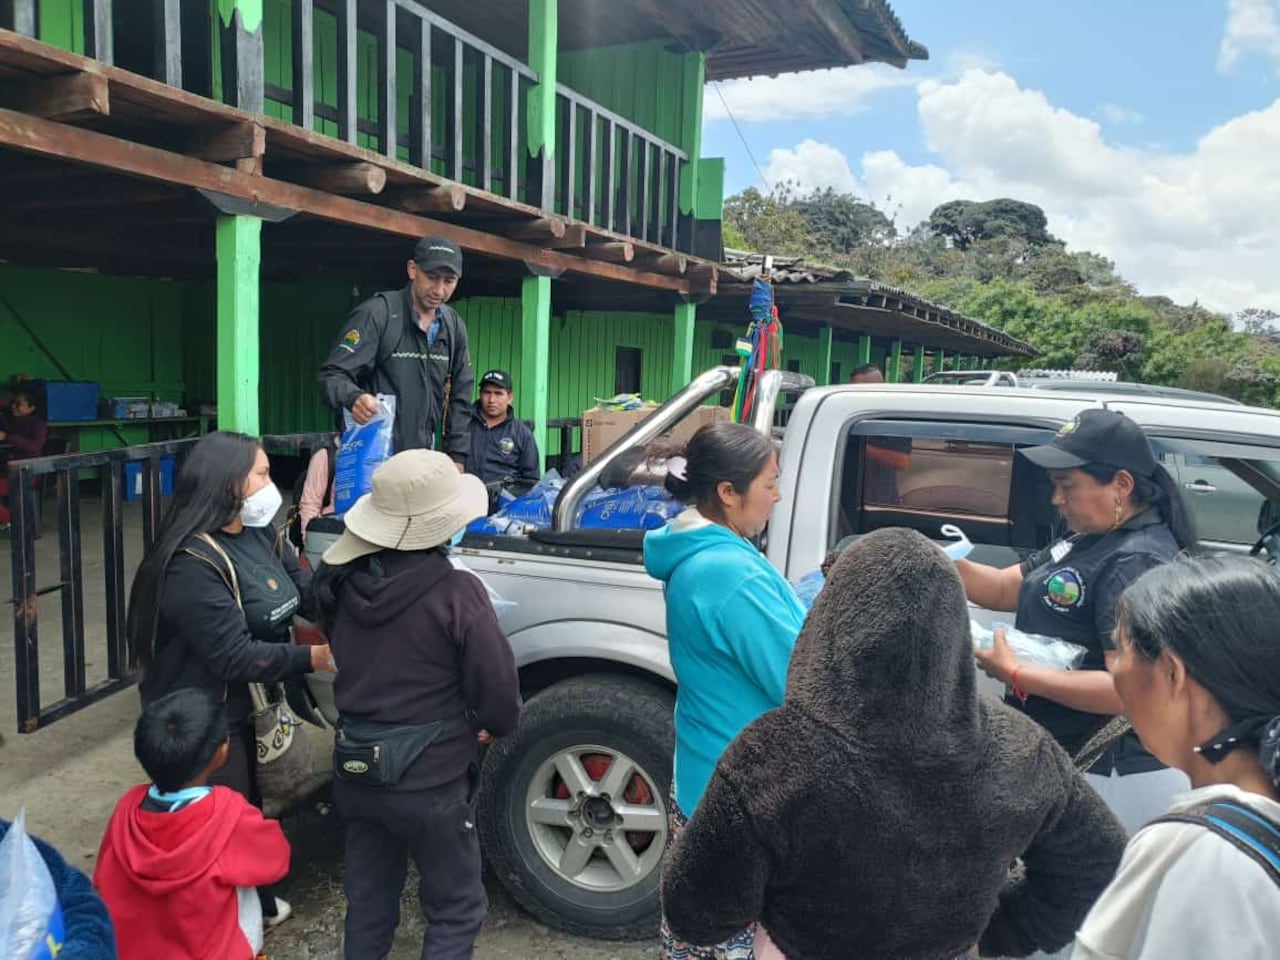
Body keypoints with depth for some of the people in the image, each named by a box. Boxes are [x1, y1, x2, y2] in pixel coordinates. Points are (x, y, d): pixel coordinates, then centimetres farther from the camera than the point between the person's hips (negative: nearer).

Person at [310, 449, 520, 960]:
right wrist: (495, 724, 5)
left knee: (367, 900, 23)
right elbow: (497, 689, -16)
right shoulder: (456, 592, -23)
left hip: (356, 771, 6)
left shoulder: (346, 582, -4)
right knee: (456, 910, 13)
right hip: (430, 778, -6)